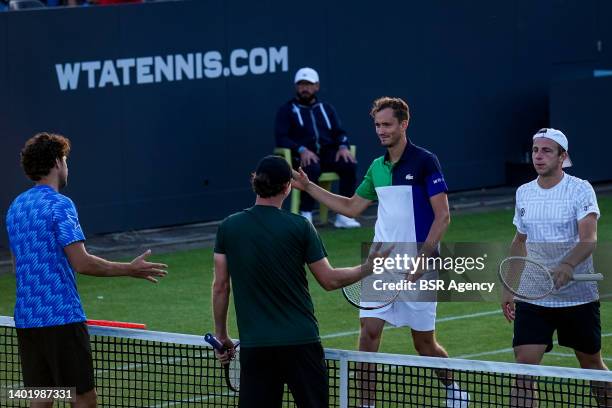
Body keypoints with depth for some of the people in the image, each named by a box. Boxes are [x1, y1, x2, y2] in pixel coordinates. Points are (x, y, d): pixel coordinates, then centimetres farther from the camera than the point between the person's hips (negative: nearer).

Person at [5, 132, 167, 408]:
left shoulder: (16, 207, 13)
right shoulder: (59, 205, -11)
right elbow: (82, 263, -17)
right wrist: (130, 270, -8)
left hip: (26, 320, 8)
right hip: (61, 318, -8)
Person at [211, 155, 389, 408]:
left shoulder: (228, 228, 2)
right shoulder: (300, 227, -5)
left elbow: (220, 287, 4)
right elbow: (329, 280, 0)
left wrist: (221, 336, 14)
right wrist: (366, 269, 17)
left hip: (254, 346, 2)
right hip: (301, 343, -2)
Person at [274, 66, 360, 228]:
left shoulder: (326, 108, 24)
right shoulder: (287, 110, 11)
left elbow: (339, 132, 17)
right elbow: (281, 138, -1)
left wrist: (343, 146, -7)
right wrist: (301, 150, -19)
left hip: (328, 154, 4)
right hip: (302, 157, -4)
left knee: (349, 164, -25)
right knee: (312, 169, -38)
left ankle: (343, 215, -25)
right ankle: (305, 214, -33)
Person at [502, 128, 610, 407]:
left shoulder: (580, 190, -10)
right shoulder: (524, 193, 7)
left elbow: (589, 239, -24)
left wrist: (568, 265, -42)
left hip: (578, 297, -3)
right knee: (524, 364, -11)